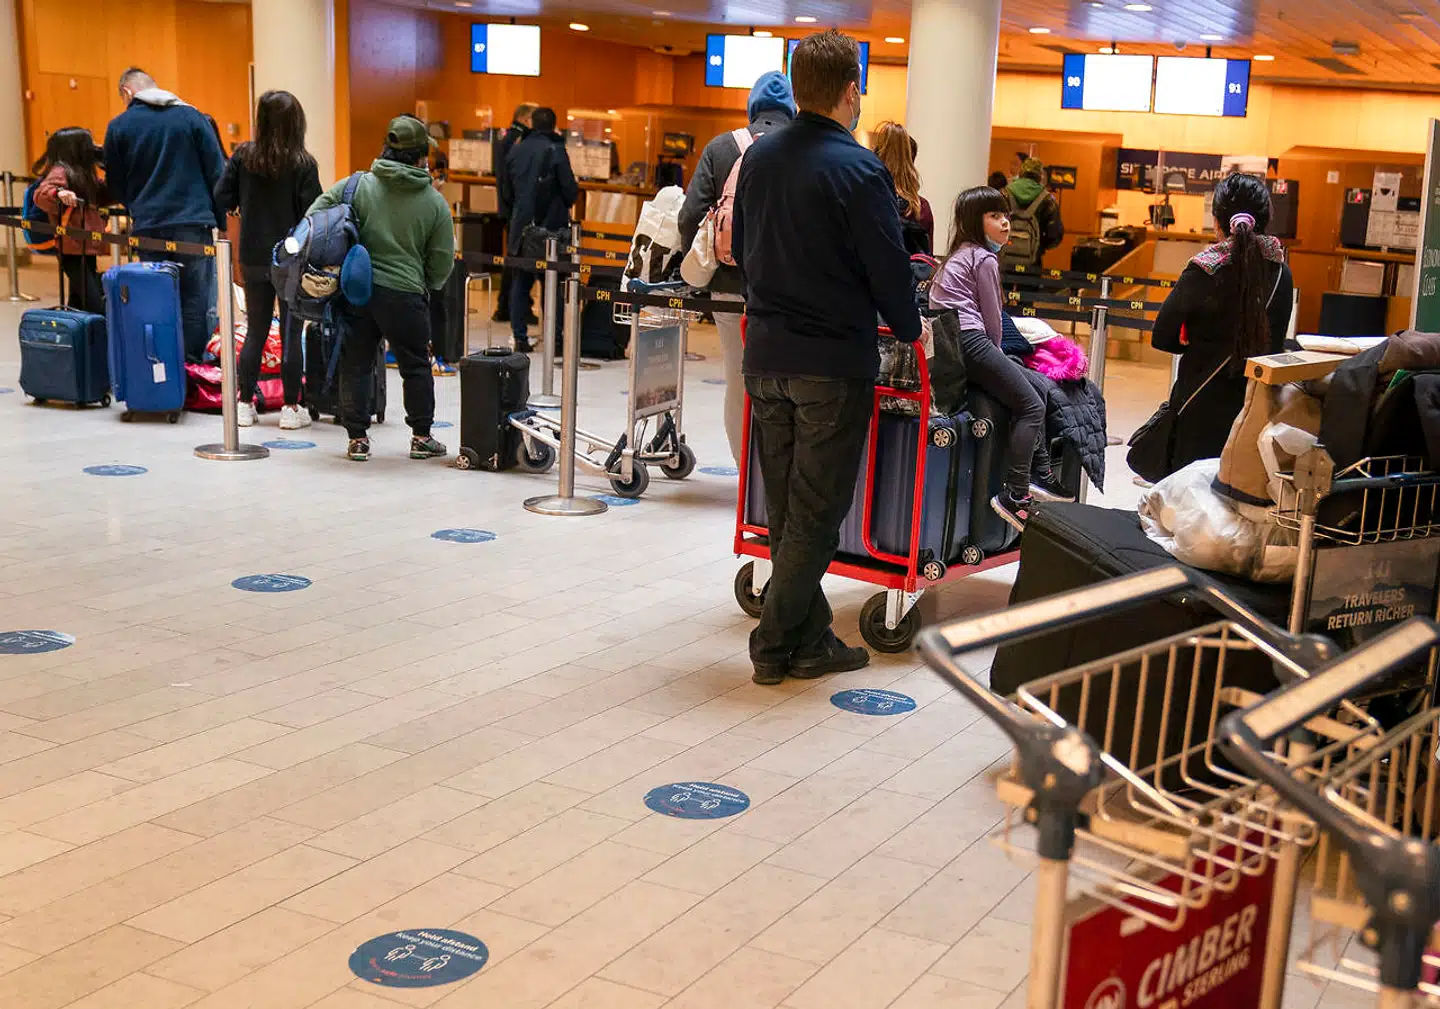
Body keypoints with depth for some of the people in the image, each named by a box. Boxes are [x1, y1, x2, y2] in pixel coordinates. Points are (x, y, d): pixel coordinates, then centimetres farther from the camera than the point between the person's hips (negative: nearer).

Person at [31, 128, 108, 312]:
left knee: (80, 301, 15)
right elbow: (41, 194, -25)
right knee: (96, 307, -15)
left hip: (87, 246, 9)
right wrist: (59, 193, -43)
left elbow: (103, 196, 24)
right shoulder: (60, 172, -10)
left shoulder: (83, 172, 15)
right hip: (73, 249, -9)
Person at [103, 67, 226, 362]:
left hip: (147, 227, 1)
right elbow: (216, 170, 0)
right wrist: (220, 218, 5)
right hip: (193, 223, -1)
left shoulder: (119, 126, 4)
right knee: (195, 300, 2)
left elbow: (115, 185, 10)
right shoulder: (191, 116, 2)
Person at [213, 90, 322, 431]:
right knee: (291, 332, 4)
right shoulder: (303, 164, -11)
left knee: (256, 330, 13)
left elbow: (221, 201, -1)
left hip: (253, 258, 3)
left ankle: (245, 405, 16)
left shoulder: (242, 156, -3)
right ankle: (291, 409, 7)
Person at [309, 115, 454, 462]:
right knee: (416, 367, 13)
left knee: (355, 366, 10)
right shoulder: (435, 203, -2)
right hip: (405, 295, -1)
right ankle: (421, 437, 18)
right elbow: (442, 261, 2)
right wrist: (426, 287, 21)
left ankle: (357, 438, 13)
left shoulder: (355, 185, -1)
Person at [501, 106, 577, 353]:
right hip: (551, 227, -4)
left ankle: (520, 336, 7)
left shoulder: (515, 151, 5)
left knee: (521, 281, 9)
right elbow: (570, 190, -12)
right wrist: (563, 206, 9)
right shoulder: (556, 150, -10)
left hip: (521, 228, 4)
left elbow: (506, 191, 11)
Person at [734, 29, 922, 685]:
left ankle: (810, 641, 20)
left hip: (765, 355, 7)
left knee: (785, 509, 12)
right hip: (833, 364, -6)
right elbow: (888, 268, -12)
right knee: (815, 512, 3)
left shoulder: (759, 157, 6)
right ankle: (776, 644, 7)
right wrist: (910, 331, 6)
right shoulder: (857, 170, -15)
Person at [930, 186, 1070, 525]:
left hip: (949, 342, 10)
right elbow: (993, 319, -1)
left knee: (1034, 385, 18)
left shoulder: (961, 255, 23)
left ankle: (1040, 474, 13)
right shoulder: (985, 259, -4)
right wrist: (997, 354, 15)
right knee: (1032, 406, -9)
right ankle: (1014, 496, -16)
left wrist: (996, 357, 20)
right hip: (971, 341, -10)